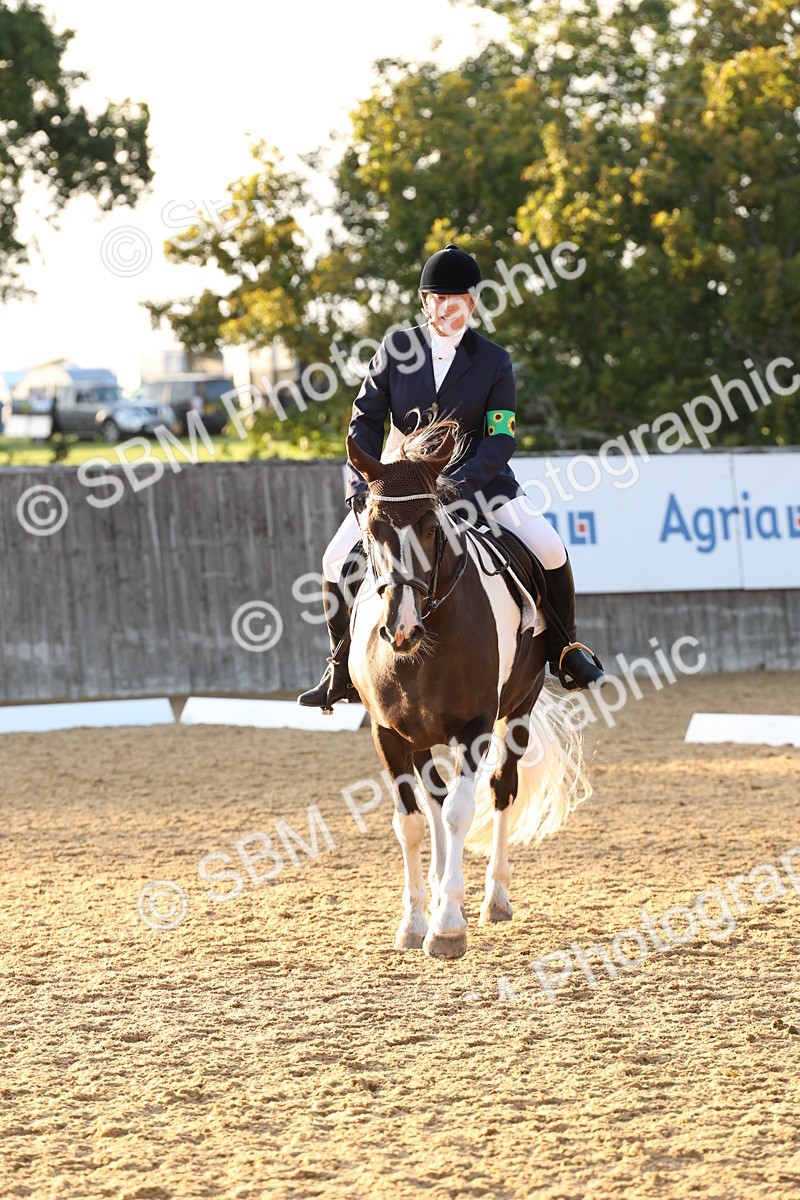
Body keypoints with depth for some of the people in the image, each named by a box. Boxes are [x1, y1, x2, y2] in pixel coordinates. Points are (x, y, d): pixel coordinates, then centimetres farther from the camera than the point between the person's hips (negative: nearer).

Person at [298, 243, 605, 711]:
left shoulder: (494, 361, -9)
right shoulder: (397, 348, -5)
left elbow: (501, 439, -14)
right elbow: (366, 419, -1)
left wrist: (458, 484, -30)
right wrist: (363, 483, -16)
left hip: (476, 475, -1)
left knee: (550, 550, -19)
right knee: (338, 560, -15)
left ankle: (563, 649, 6)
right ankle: (343, 671, 5)